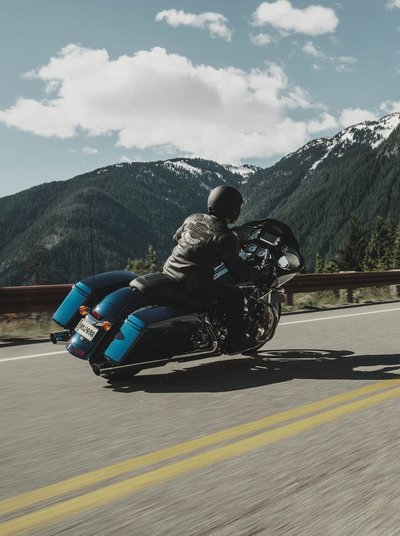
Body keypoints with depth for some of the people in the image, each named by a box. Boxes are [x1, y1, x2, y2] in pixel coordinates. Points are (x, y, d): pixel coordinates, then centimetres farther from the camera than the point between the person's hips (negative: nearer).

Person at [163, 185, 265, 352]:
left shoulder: (193, 219, 6)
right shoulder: (225, 238, -13)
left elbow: (176, 237, 25)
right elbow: (239, 272, -9)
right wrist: (259, 271, 10)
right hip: (193, 286, -8)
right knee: (235, 295, 9)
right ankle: (235, 341, 17)